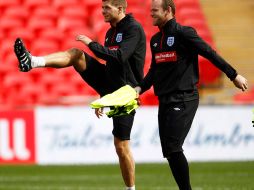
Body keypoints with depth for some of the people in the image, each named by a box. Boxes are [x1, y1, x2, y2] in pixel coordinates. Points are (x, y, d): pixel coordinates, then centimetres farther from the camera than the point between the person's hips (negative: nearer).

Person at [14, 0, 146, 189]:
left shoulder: (134, 29, -13)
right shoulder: (112, 32, 14)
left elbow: (119, 57, -27)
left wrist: (91, 44, -23)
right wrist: (102, 98, 24)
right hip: (110, 85, 8)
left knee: (121, 145, -6)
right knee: (76, 54, -10)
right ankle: (32, 61, -28)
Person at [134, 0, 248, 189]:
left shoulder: (183, 33, -9)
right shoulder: (155, 40, 15)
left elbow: (210, 54, -8)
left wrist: (233, 75, -6)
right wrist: (141, 87, 7)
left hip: (184, 100, -8)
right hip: (165, 101, 8)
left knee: (173, 147, -16)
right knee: (169, 152, 4)